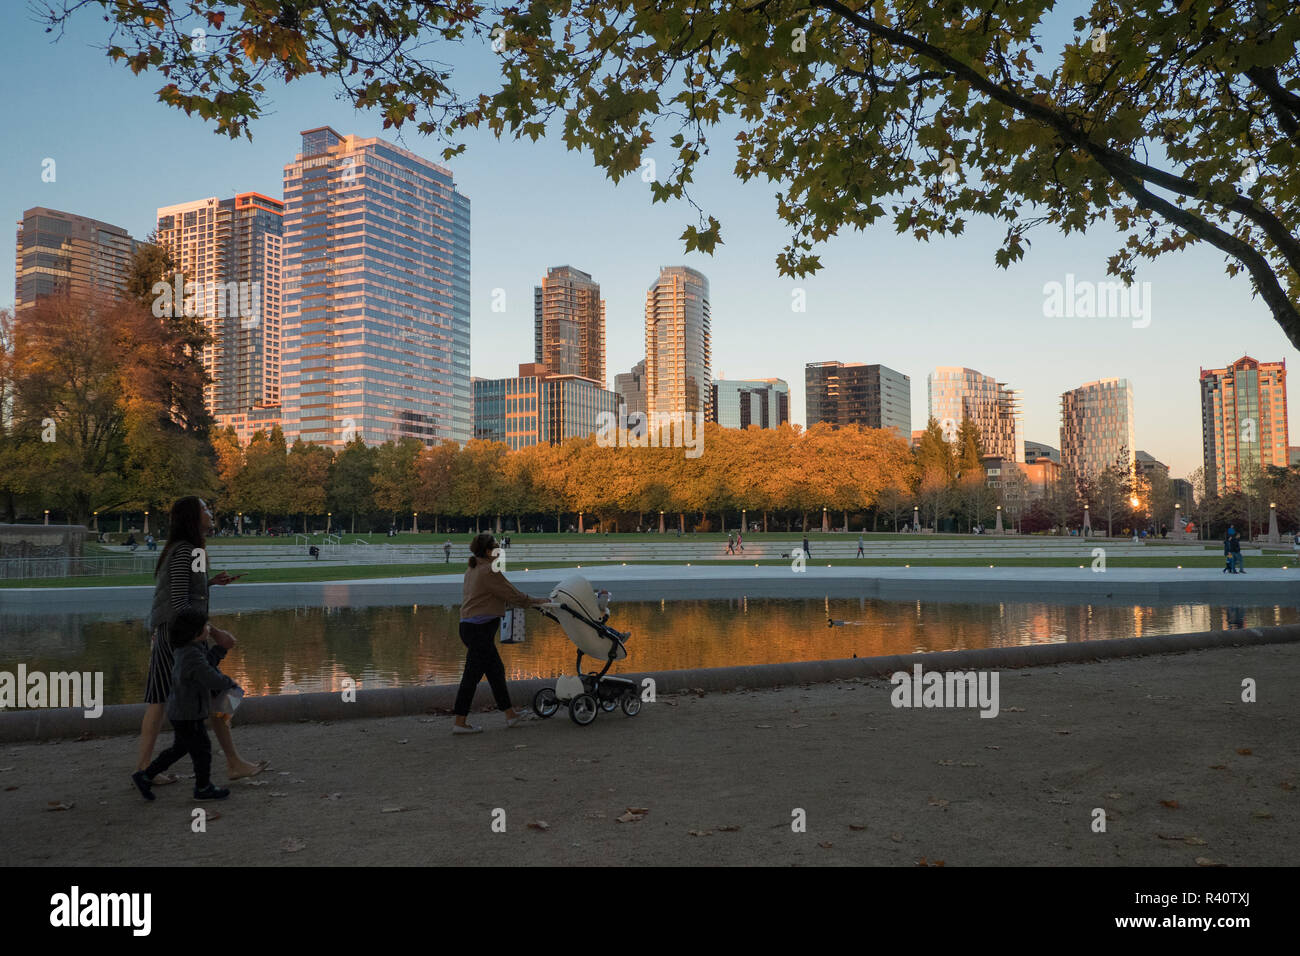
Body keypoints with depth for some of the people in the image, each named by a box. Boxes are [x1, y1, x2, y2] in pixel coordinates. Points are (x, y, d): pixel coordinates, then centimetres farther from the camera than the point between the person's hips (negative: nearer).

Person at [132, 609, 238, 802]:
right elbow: (214, 680, -30)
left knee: (179, 748, 23)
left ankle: (145, 776, 29)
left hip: (180, 712, 9)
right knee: (202, 749, 7)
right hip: (188, 715, -9)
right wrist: (230, 683, -10)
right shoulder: (192, 656, -28)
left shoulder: (185, 651, 4)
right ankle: (203, 788, 23)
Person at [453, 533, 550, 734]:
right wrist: (535, 601, 3)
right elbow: (512, 595, -10)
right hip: (479, 630, -10)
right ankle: (460, 723, 1)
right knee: (472, 674, -4)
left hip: (469, 626, 10)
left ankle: (510, 714, 23)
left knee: (496, 671, 15)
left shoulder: (473, 570, 15)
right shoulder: (489, 572, -15)